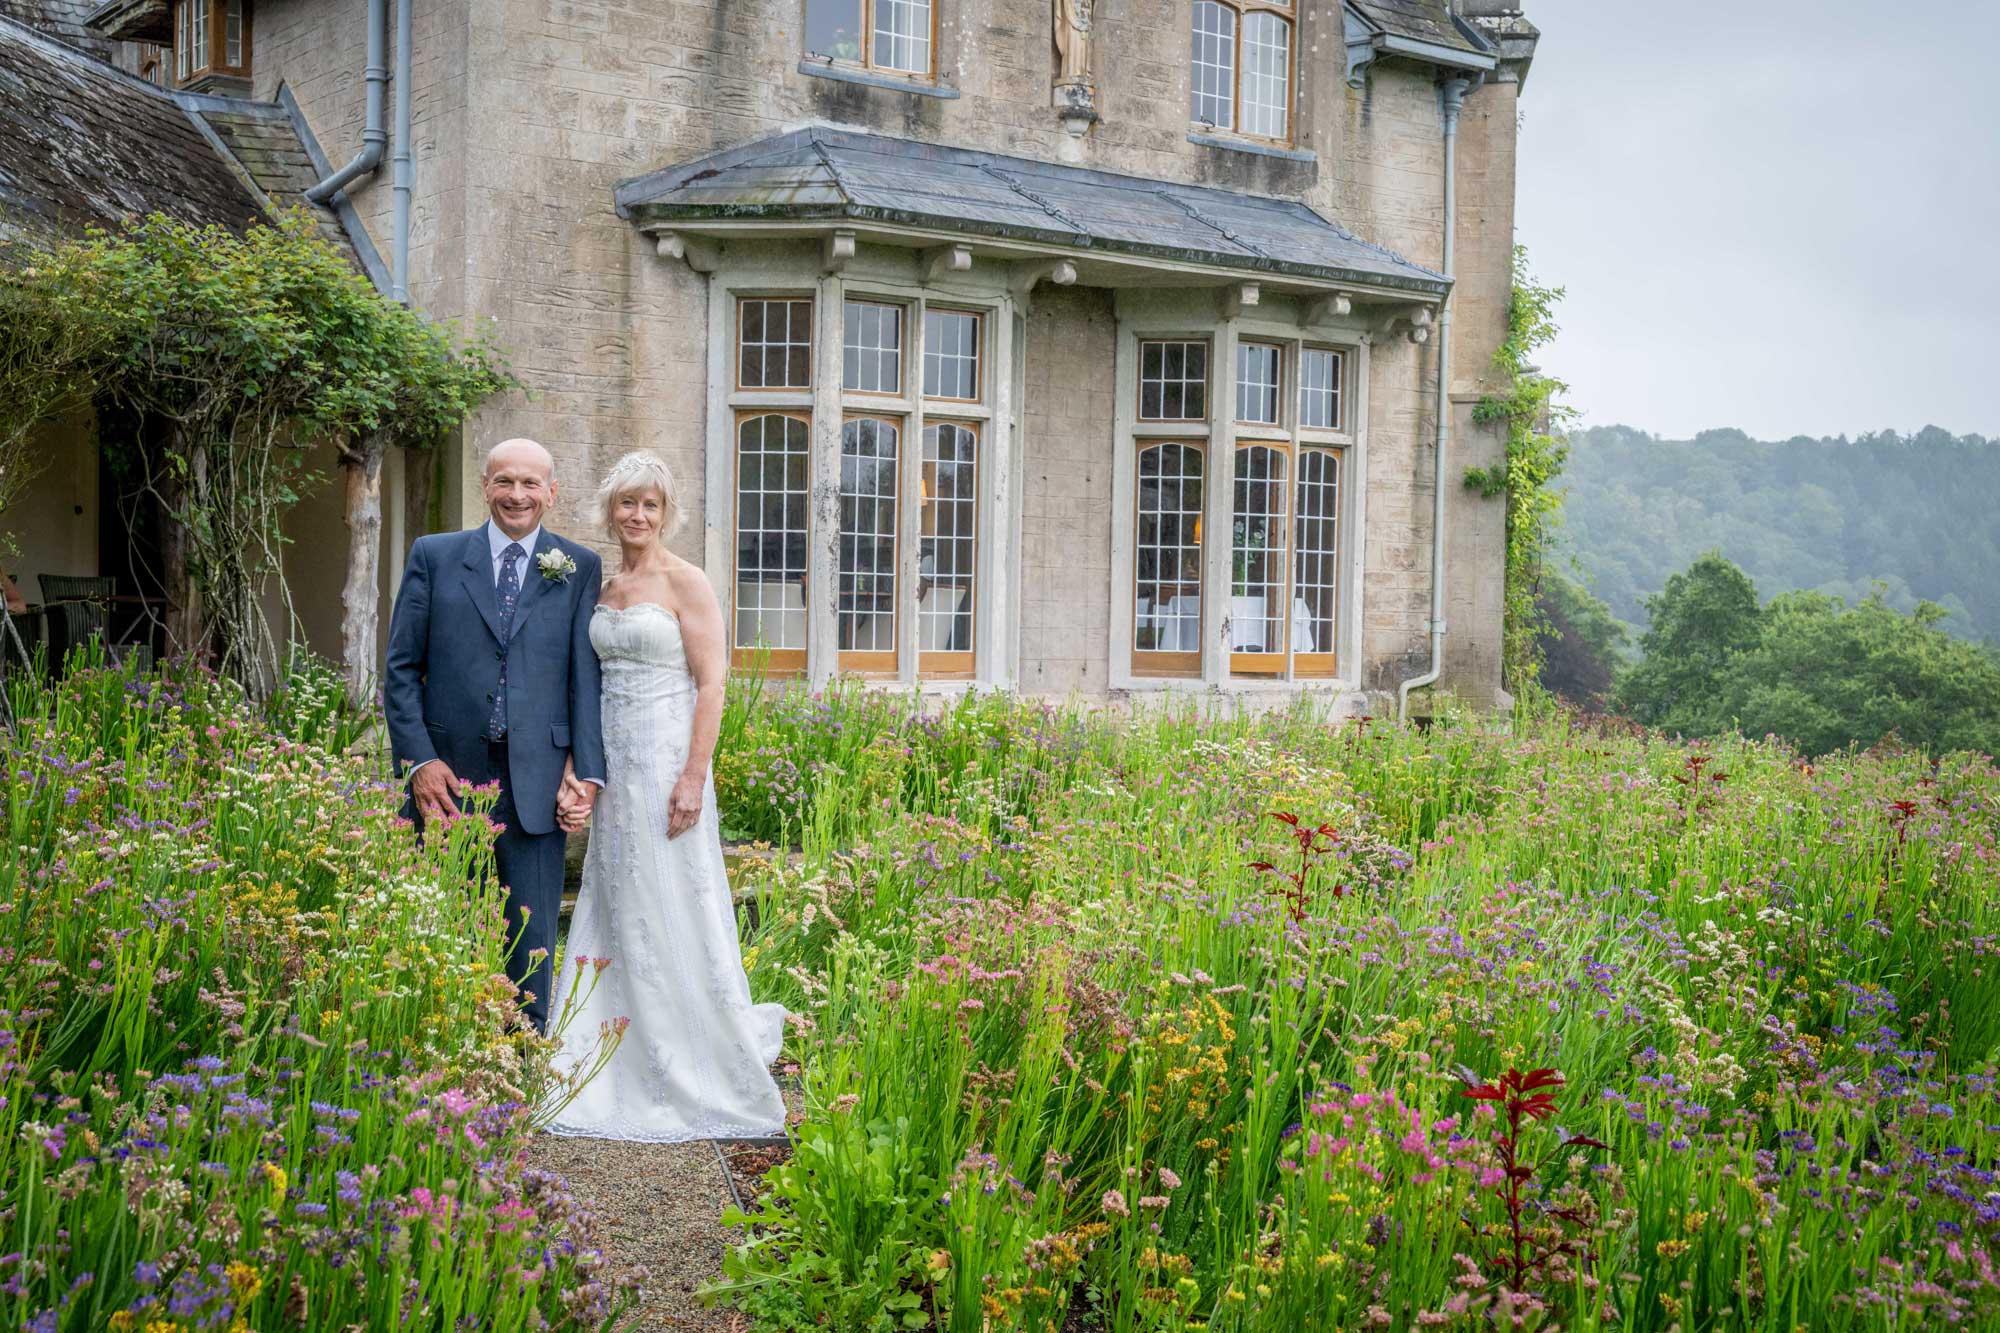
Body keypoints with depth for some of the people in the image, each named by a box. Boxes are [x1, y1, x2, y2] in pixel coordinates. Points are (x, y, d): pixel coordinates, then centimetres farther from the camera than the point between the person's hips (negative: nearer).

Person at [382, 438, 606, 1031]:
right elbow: (401, 668, 5)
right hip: (448, 778, 1)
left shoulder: (580, 569, 7)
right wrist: (419, 760, -6)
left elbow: (586, 676, 3)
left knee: (530, 945, 4)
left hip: (536, 782, 0)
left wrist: (587, 773, -5)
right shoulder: (433, 556, 7)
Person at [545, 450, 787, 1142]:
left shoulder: (685, 582, -7)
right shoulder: (604, 588, 13)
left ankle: (701, 1071, 10)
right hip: (613, 760, 7)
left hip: (667, 758, -7)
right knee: (618, 909, 10)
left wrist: (693, 778, -19)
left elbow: (711, 684, -12)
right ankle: (634, 1066, 20)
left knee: (674, 907, -3)